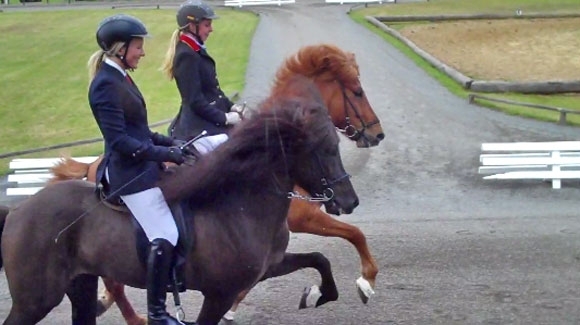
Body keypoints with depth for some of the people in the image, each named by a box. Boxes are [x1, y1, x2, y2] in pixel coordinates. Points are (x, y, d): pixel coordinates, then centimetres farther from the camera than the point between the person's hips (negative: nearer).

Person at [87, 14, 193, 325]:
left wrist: (168, 142, 7)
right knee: (165, 236, -14)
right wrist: (165, 154, -20)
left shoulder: (120, 78, 11)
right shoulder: (105, 85, -18)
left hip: (141, 167, 10)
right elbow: (120, 140, -22)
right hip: (129, 174, -10)